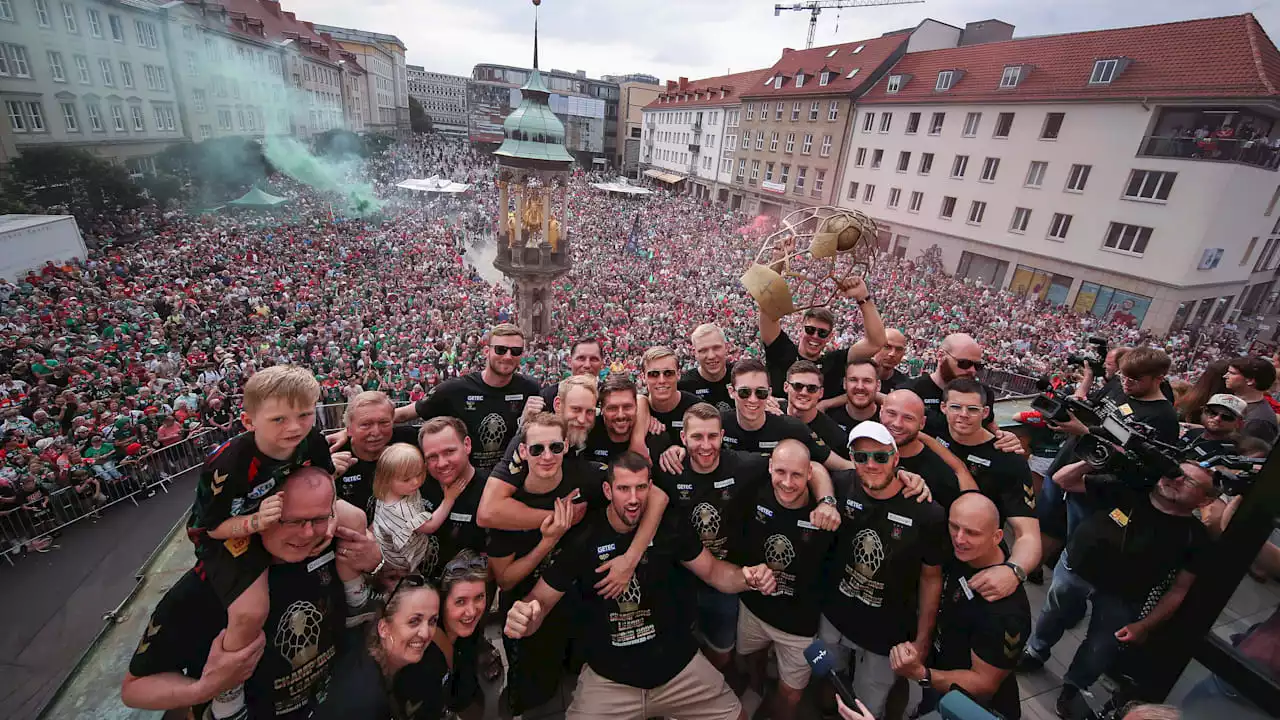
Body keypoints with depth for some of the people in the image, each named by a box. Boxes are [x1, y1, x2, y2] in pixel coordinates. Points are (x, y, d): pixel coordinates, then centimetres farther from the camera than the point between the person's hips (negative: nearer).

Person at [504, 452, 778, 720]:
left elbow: (712, 571, 2)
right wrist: (524, 616, -34)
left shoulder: (670, 526, -10)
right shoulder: (581, 536, -17)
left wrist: (748, 578, -19)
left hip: (680, 665, 2)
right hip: (608, 677, -1)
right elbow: (541, 598, -10)